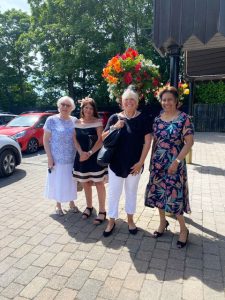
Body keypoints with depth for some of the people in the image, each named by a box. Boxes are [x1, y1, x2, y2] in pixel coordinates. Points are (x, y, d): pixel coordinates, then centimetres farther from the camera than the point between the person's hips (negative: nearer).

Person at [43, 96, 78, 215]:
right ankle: (58, 204, 28)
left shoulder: (75, 120, 3)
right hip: (57, 159, -3)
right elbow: (46, 140, -6)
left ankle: (71, 202, 33)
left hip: (72, 158, 3)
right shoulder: (51, 120, -7)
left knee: (71, 182, 14)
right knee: (58, 182, 8)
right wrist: (49, 157, -12)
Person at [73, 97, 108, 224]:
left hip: (96, 157, -4)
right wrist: (81, 152, -12)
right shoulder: (77, 123, 7)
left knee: (99, 184, -1)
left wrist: (90, 153, -19)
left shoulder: (98, 122, -5)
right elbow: (75, 139, 4)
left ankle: (102, 211, 11)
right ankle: (89, 207, 32)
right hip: (82, 157, 5)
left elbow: (101, 140, -11)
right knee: (86, 183, 14)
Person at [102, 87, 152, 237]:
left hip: (134, 164, -1)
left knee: (131, 192, 15)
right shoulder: (115, 118, 0)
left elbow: (147, 142, -5)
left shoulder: (142, 119, -4)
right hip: (116, 163, 1)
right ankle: (112, 221, 25)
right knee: (114, 192, 8)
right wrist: (114, 128, -15)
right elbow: (103, 138, 2)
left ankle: (130, 220, 34)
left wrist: (141, 162, -10)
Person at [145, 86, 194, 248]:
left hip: (174, 163, -5)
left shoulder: (184, 118, -9)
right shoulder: (158, 118, 5)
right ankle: (163, 222, 34)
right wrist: (152, 160, 8)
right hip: (158, 162, 5)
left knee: (174, 194, 0)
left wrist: (177, 161, -17)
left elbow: (189, 142, -12)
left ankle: (183, 229, 23)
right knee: (158, 192, 11)